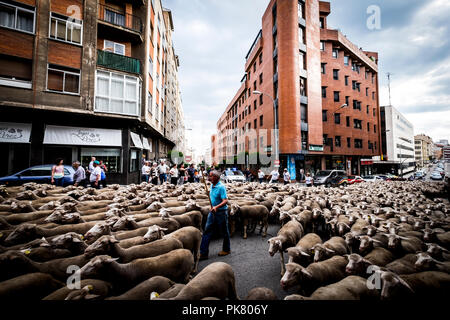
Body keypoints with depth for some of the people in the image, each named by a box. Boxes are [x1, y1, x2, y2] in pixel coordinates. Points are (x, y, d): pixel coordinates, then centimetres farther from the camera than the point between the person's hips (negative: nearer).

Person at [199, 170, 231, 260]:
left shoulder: (221, 187, -20)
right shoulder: (212, 186, 6)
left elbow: (225, 201, -27)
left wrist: (216, 207, -38)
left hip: (221, 212, -8)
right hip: (213, 212, 8)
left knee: (224, 232, 11)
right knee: (207, 231, 6)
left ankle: (226, 250, 32)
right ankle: (203, 253, 13)